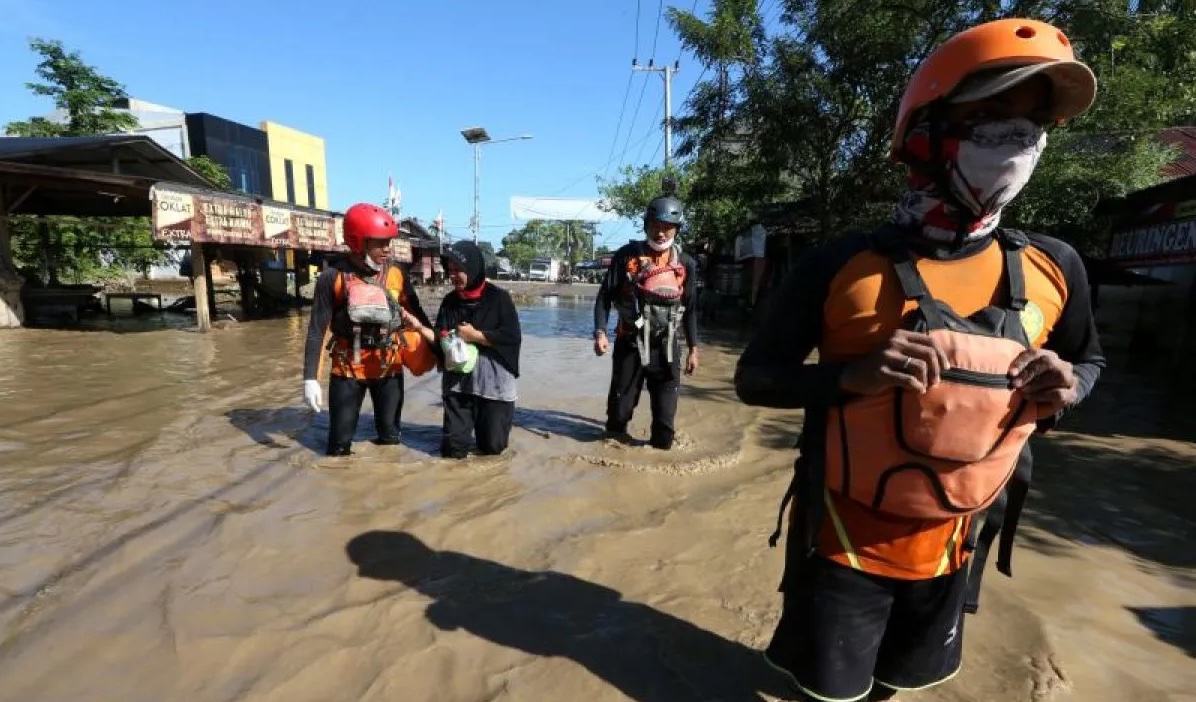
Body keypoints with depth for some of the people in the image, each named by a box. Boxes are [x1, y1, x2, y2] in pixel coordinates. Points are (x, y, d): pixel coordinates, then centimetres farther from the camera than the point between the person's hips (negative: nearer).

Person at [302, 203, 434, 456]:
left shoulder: (396, 275, -4)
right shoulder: (333, 278, -11)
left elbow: (418, 318, 7)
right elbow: (317, 330, -8)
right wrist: (310, 378, -11)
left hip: (389, 368, 2)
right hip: (348, 369, -2)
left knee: (390, 436, 15)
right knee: (340, 443, 7)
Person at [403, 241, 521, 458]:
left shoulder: (498, 298, -6)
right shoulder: (449, 301, 7)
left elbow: (512, 337, -14)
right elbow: (442, 340, 8)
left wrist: (474, 335, -13)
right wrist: (419, 326, -8)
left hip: (493, 384, -3)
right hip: (457, 384, 4)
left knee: (492, 447, 6)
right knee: (452, 449, 2)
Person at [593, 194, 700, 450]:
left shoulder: (685, 264, 5)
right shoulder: (627, 256, -2)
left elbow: (689, 309, 11)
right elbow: (605, 296, -2)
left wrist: (693, 349, 9)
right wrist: (600, 332, -15)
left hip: (666, 347, 2)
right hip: (630, 343, -1)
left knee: (666, 413, 2)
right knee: (620, 405, 8)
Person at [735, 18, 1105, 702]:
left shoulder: (1051, 268, -5)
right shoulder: (841, 266, -18)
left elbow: (1089, 359, 13)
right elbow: (754, 379, -13)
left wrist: (1063, 390, -10)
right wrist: (853, 372, -30)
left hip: (954, 547, 5)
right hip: (845, 542, -4)